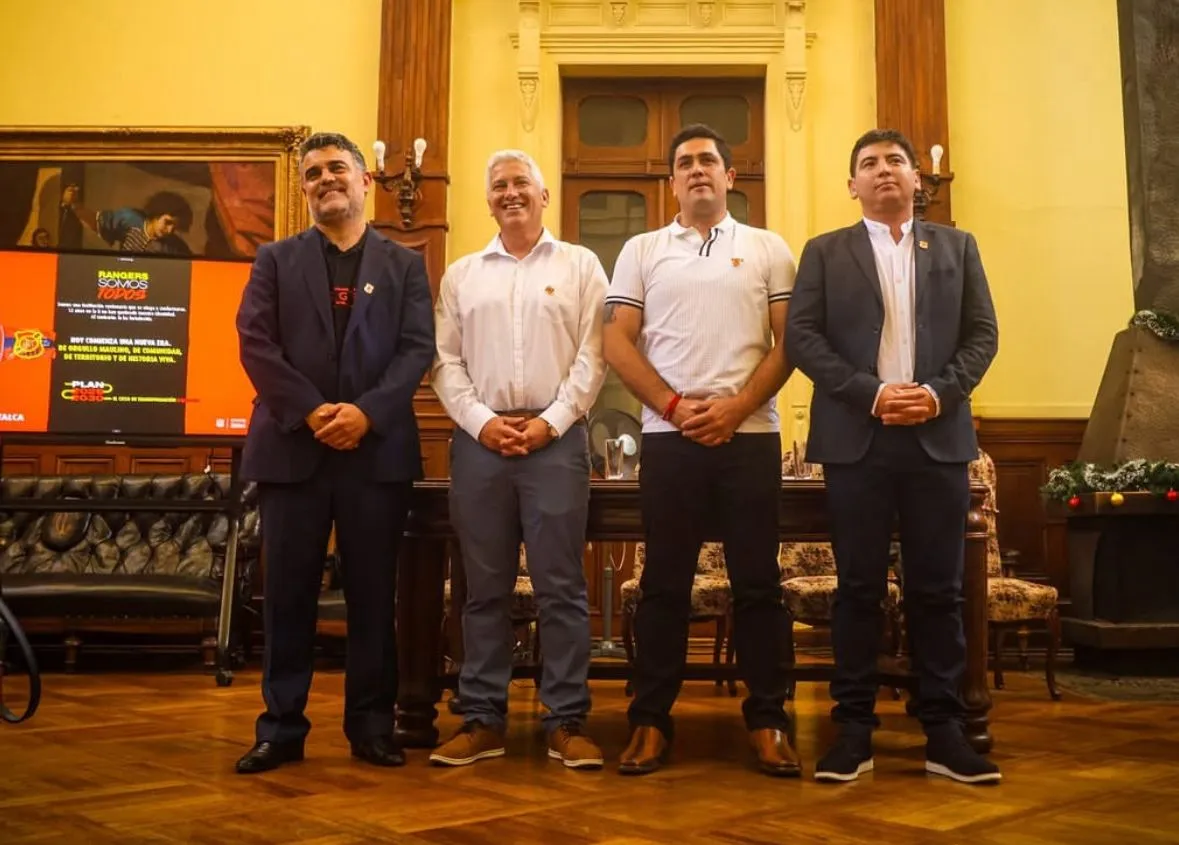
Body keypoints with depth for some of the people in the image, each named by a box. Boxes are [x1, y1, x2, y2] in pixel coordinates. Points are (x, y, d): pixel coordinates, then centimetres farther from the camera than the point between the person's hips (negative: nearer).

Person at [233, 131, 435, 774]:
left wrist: (366, 411, -14)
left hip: (378, 448, 0)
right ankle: (281, 728, 13)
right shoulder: (275, 260, 13)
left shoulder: (404, 264, 13)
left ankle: (371, 726, 14)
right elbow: (256, 344, 1)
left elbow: (417, 348, 1)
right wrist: (311, 411, -12)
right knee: (288, 594, 4)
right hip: (292, 447, 1)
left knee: (373, 595, 4)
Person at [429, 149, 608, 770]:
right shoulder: (461, 275, 14)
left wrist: (550, 421, -10)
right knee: (484, 588, 7)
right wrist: (482, 421, -6)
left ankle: (567, 721, 7)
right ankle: (482, 719, 14)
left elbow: (592, 356, 0)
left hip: (556, 439, -2)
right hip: (479, 440, 2)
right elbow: (446, 361, 7)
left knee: (561, 586, 0)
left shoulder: (580, 265, 8)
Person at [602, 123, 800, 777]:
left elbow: (788, 342, 3)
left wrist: (734, 408, -10)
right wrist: (673, 406, -8)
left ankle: (767, 719, 11)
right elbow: (617, 342, 4)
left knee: (757, 581, 2)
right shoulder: (641, 251, 11)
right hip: (668, 436, 0)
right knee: (664, 581, 4)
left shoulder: (768, 250, 10)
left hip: (750, 434, 0)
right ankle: (650, 719, 12)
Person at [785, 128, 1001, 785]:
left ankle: (945, 730, 12)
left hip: (938, 436, 1)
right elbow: (802, 337, -1)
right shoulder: (826, 253, 10)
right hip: (857, 438, -1)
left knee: (939, 588, 4)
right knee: (859, 588, 3)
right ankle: (855, 729, 10)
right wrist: (869, 392, -13)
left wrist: (940, 393, -10)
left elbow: (982, 334, 7)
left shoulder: (957, 247, 15)